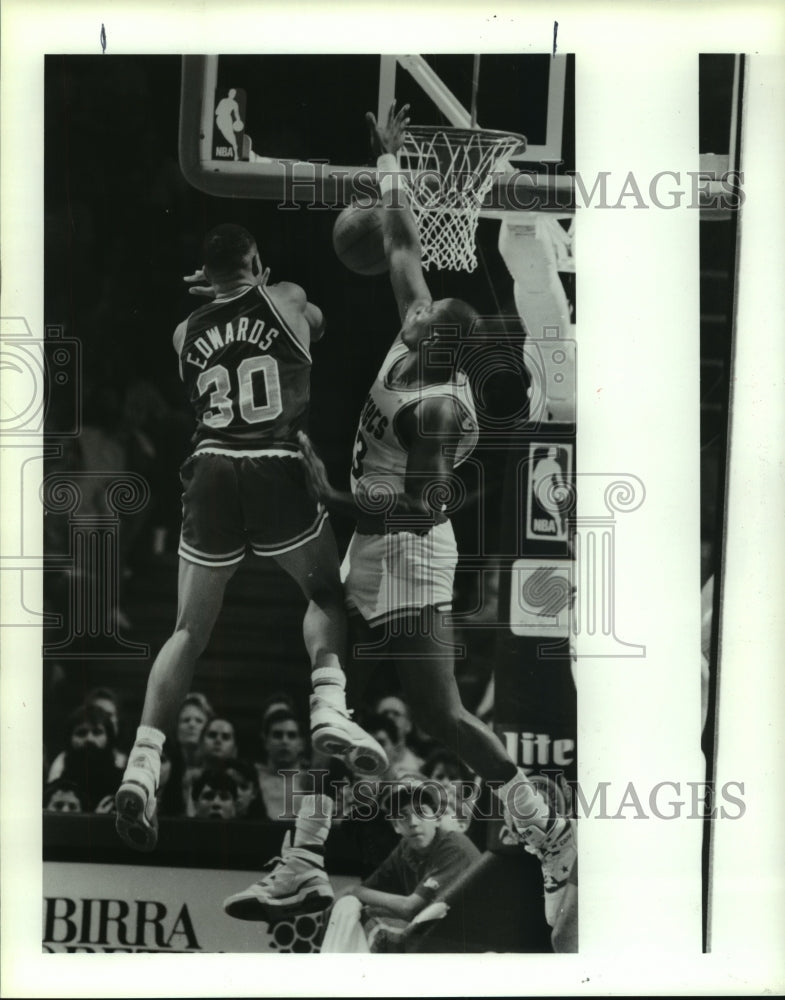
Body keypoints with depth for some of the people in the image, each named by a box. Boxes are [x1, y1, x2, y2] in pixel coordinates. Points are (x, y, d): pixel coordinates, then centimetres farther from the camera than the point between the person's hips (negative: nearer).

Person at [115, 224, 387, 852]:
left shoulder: (186, 332, 16)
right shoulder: (288, 302, 9)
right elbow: (325, 329, 29)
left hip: (211, 470, 3)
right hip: (275, 469, -2)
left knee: (190, 631, 11)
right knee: (326, 594, 19)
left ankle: (144, 761, -1)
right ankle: (329, 705, -5)